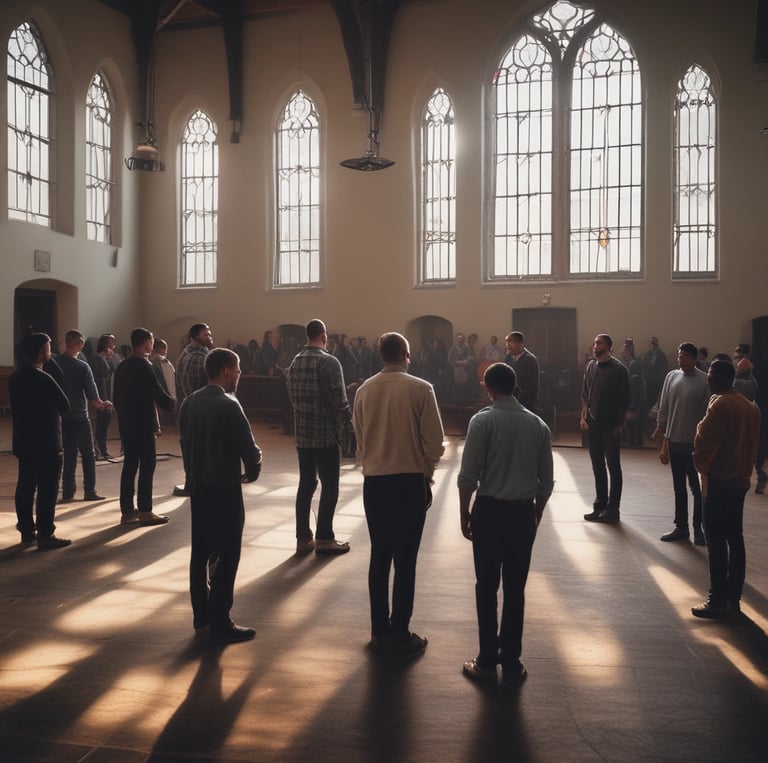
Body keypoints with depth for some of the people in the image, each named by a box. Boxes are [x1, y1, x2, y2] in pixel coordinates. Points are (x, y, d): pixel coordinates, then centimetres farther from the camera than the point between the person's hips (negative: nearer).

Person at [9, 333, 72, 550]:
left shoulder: (15, 377, 7)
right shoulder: (43, 379, -19)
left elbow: (16, 406, 15)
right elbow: (65, 405, -9)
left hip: (23, 440, 9)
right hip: (45, 442, -9)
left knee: (25, 485, 14)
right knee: (47, 489, -3)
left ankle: (27, 529, 22)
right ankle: (45, 535, -1)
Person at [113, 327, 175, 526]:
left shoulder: (122, 366, 12)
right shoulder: (144, 366, -14)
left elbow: (117, 398, 16)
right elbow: (159, 396, -16)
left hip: (126, 424, 8)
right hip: (142, 424, -8)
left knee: (130, 465, 10)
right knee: (147, 466, -2)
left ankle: (127, 511, 13)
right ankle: (145, 512, 0)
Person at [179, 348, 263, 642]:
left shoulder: (189, 402, 5)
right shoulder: (228, 405, -18)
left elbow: (186, 441, 9)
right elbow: (248, 446, -17)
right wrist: (252, 472, 1)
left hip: (198, 485, 8)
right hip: (224, 488, -8)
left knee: (200, 551, 15)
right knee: (226, 556, 0)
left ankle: (201, 614, 26)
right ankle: (220, 622, 6)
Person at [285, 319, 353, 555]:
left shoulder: (294, 362, 8)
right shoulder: (329, 362, -14)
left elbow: (293, 397, 13)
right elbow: (340, 402, -16)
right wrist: (347, 431, -7)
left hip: (302, 433, 7)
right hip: (326, 433, -7)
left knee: (306, 484, 11)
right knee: (329, 486, 3)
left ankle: (303, 538, 15)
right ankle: (324, 538, 7)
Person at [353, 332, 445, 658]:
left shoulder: (364, 390, 0)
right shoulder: (421, 389, -10)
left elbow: (358, 438, 6)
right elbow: (434, 440, -7)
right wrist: (426, 473, 8)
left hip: (374, 481, 4)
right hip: (410, 480, -4)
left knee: (379, 556, 13)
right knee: (405, 558, 3)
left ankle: (380, 631, 22)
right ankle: (400, 634, 9)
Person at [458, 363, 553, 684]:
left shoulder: (483, 420, -9)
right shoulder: (538, 425, 3)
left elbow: (468, 476, -13)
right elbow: (546, 480, 5)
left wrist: (464, 514, -1)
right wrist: (536, 516, 17)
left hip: (489, 510, -3)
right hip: (523, 513, 3)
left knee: (487, 587, 7)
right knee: (515, 588, 11)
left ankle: (487, 661, 15)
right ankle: (511, 663, 19)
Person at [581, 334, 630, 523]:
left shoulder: (618, 370, -9)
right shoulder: (590, 366, 8)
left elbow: (624, 400, -8)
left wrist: (619, 424, -10)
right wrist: (584, 417, 3)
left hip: (611, 425, -5)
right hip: (593, 423, 5)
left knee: (613, 467, 3)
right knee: (597, 466, 10)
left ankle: (612, 509, 8)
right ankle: (600, 506, 19)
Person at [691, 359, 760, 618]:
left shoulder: (720, 404, -16)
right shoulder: (750, 407, 12)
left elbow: (705, 441, -17)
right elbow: (752, 444, 16)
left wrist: (702, 466, -1)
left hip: (719, 480, -9)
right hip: (740, 480, 9)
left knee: (716, 541, -4)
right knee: (735, 538, 12)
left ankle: (717, 600, -1)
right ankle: (733, 597, 17)